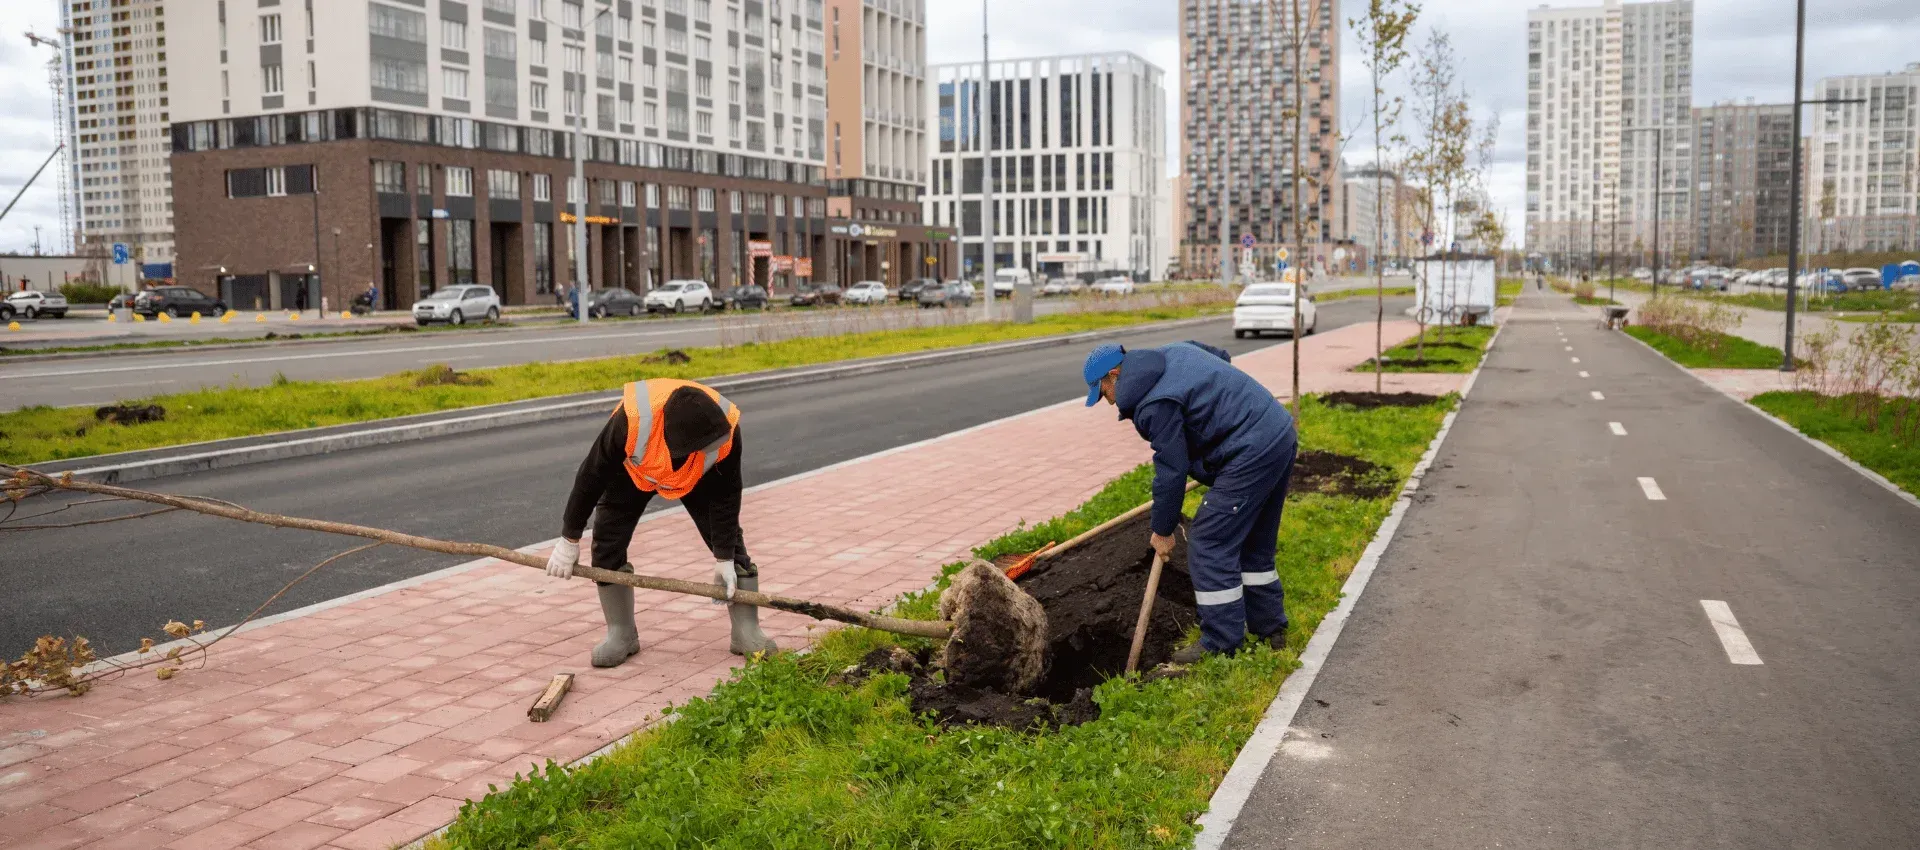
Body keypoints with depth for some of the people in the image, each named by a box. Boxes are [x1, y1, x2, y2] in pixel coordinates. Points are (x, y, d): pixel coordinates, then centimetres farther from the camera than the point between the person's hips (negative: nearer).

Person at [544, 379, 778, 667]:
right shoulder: (632, 419, -44)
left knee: (730, 541, -10)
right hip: (633, 470, -1)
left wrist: (724, 559, -21)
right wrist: (569, 540, -20)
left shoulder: (726, 429, -39)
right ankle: (621, 635, 3)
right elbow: (592, 476, -29)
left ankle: (748, 632, 1)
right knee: (607, 540, -12)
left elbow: (725, 496, -24)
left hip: (696, 477, 1)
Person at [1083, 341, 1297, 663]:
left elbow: (1171, 471, -12)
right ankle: (1270, 629, 29)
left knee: (1209, 545, -4)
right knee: (1254, 544, 20)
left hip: (1252, 455, -10)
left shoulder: (1154, 404, -15)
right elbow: (1223, 357, 30)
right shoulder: (1175, 351, 13)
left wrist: (1162, 531, 0)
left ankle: (1221, 646, 1)